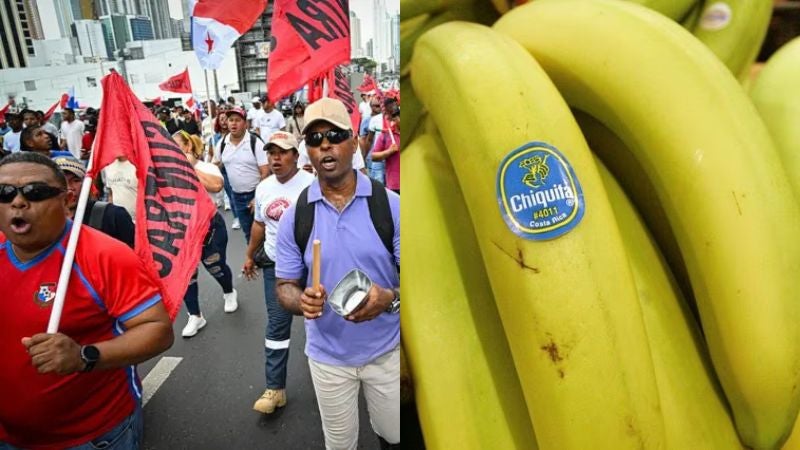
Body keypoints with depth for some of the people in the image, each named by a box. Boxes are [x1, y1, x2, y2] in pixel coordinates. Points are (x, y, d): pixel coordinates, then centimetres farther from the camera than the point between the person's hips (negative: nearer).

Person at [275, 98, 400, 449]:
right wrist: (301, 301, -26)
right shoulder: (294, 216, -9)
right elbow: (285, 286, -3)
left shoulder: (390, 205, -14)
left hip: (386, 350, -1)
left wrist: (389, 299, -32)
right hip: (327, 356, 1)